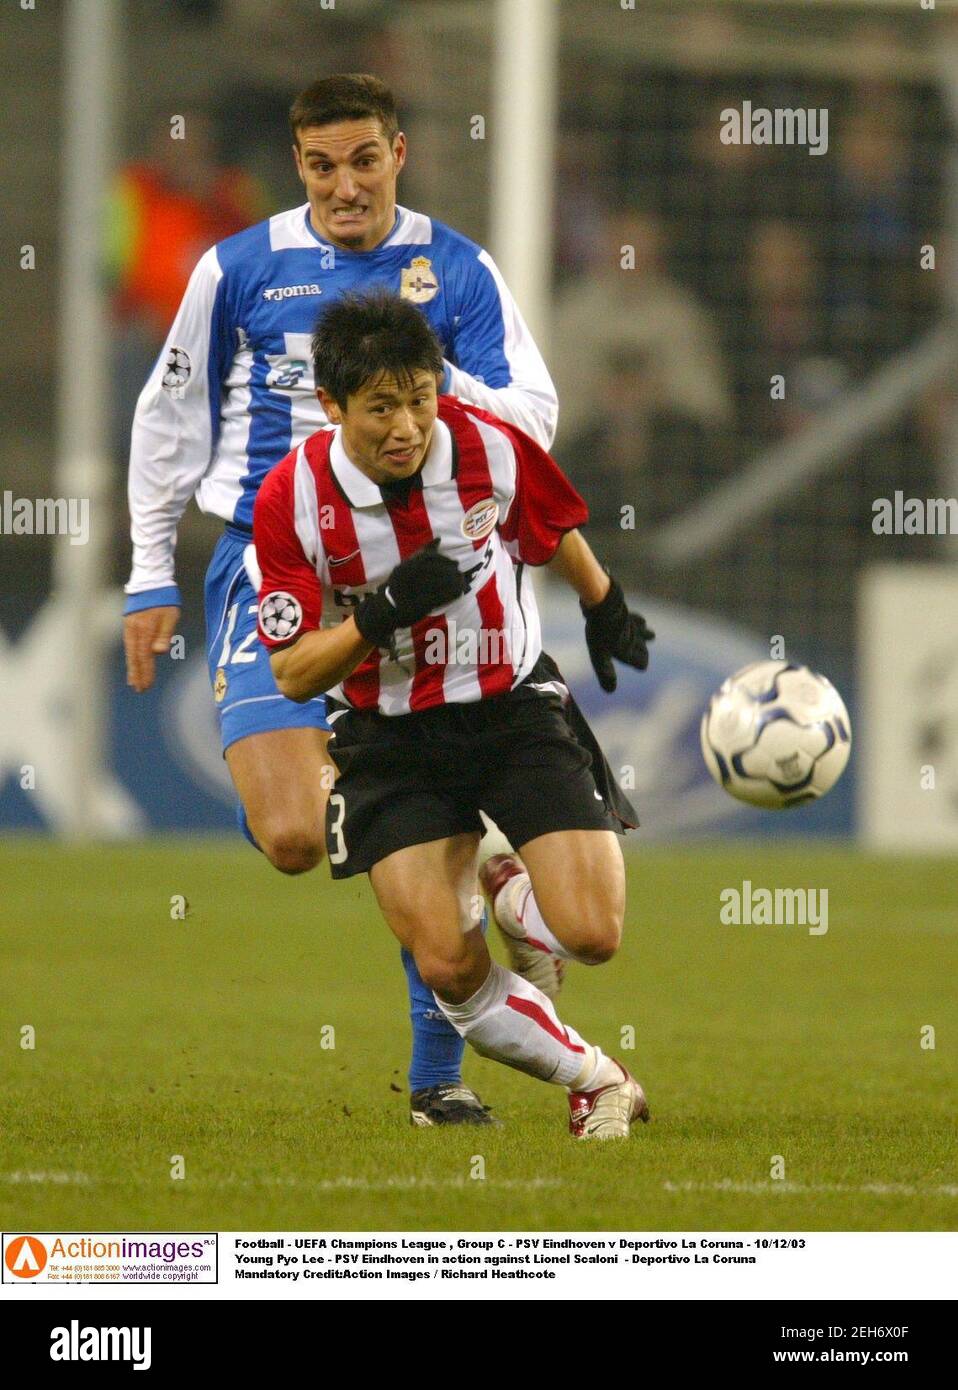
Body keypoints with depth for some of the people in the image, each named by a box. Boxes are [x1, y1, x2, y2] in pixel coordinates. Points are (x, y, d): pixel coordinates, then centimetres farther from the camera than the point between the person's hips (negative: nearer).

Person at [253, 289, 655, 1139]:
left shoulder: (493, 450, -12)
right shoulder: (291, 501, -16)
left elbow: (556, 528, 12)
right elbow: (292, 673, -12)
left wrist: (607, 609, 30)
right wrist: (383, 613, -29)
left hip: (513, 711, 1)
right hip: (390, 742, -1)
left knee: (591, 934, -15)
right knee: (449, 968, -15)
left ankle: (516, 895, 23)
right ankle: (593, 1079, 11)